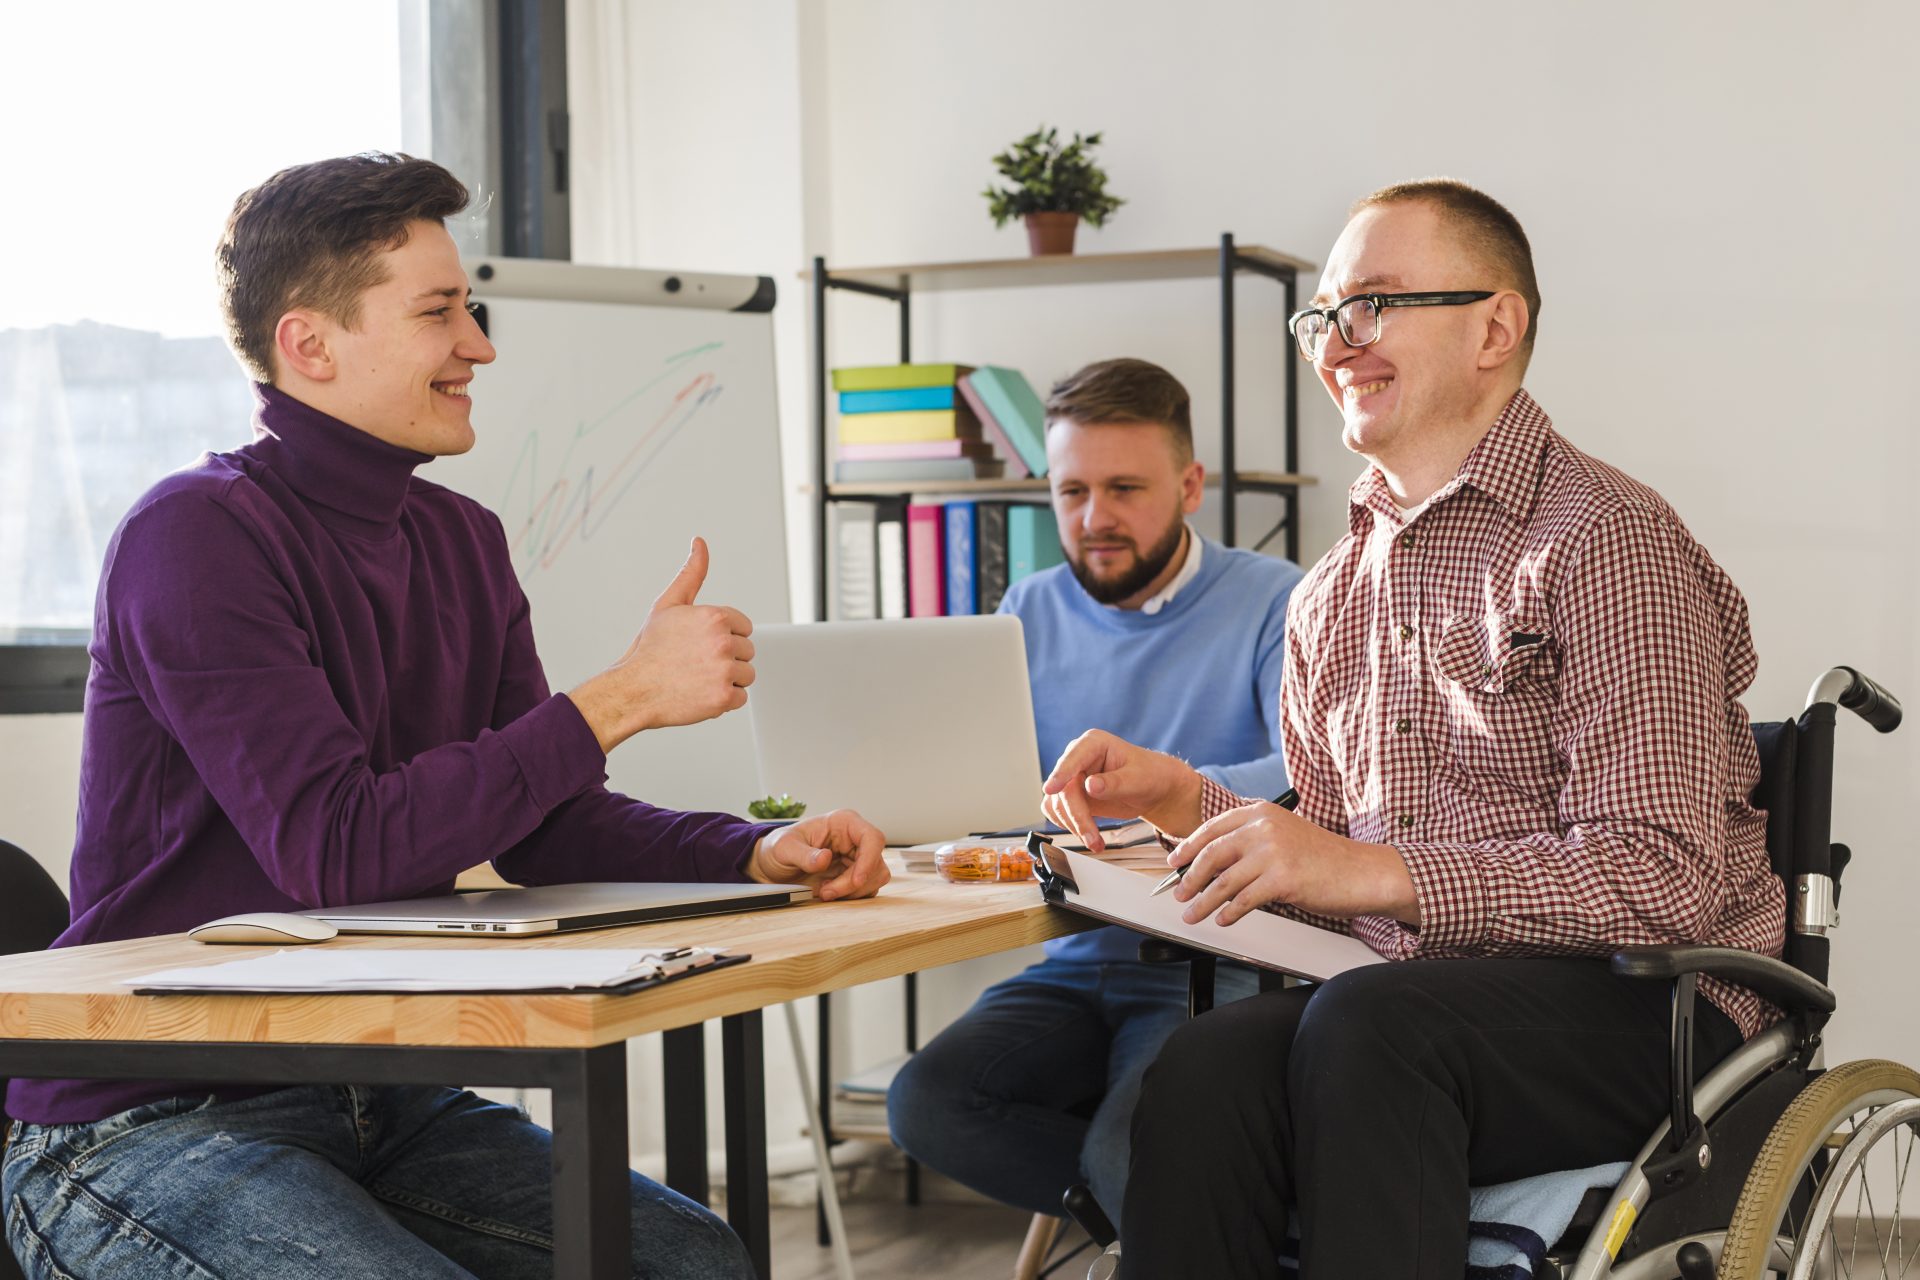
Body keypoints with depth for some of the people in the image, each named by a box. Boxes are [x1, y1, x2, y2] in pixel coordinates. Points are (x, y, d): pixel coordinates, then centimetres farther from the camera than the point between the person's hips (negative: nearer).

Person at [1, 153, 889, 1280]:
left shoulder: (462, 542, 11)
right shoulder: (198, 537, -16)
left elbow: (546, 827, 10)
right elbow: (333, 847, -26)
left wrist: (759, 855, -8)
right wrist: (619, 700, -24)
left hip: (373, 1100, 8)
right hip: (144, 1131, -8)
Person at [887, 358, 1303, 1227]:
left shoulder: (1276, 603, -2)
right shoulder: (1030, 614, 16)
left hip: (1214, 973, -5)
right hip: (1073, 966, 5)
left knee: (1132, 1153, -32)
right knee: (926, 1103, -23)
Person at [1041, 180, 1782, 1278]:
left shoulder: (1603, 541, -7)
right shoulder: (1331, 596, 19)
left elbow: (1664, 879, -15)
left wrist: (1377, 872, -21)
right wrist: (1189, 803, 7)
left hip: (1640, 1009, -5)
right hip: (1410, 996, 5)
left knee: (1365, 1025, -36)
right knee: (1209, 1065, -28)